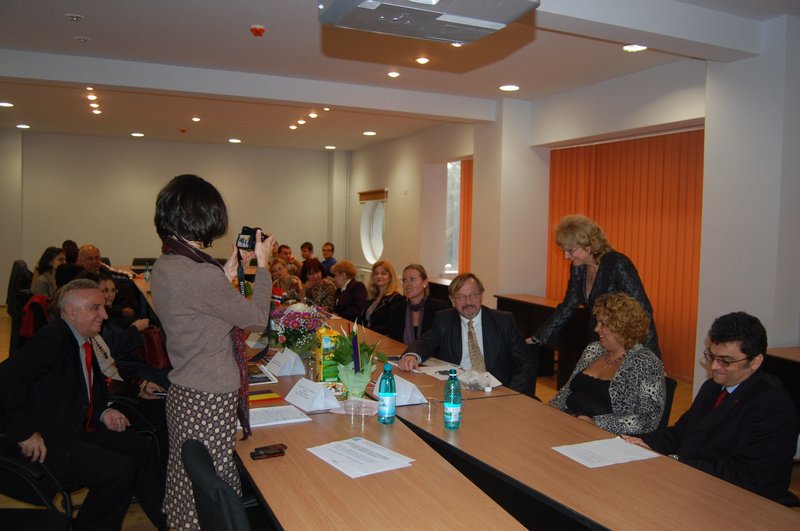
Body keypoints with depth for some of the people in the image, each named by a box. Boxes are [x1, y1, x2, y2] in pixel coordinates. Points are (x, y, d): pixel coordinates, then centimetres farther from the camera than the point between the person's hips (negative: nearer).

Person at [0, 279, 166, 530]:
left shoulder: (83, 343, 10)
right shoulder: (53, 338, -18)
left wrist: (102, 413, 3)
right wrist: (25, 433, -26)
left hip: (76, 432, 9)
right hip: (48, 445, -9)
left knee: (141, 447, 3)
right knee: (120, 469, -21)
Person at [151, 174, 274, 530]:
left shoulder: (163, 266, 3)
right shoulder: (200, 274, -25)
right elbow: (257, 318, -13)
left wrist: (227, 272, 14)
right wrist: (262, 265, -2)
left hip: (182, 392, 9)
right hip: (210, 400, -9)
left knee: (187, 478, 23)